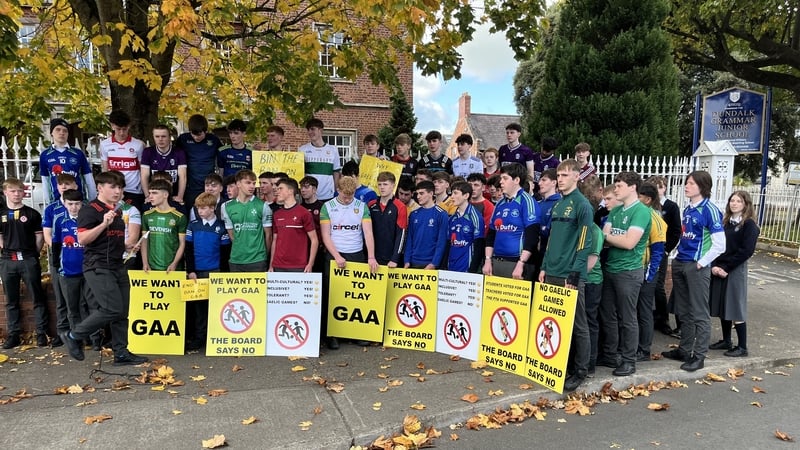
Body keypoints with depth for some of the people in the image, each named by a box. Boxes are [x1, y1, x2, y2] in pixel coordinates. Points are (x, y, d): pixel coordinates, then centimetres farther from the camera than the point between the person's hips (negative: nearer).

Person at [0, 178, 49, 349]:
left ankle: (41, 333, 5)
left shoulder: (32, 214, 2)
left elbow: (39, 237, 4)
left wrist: (33, 255, 1)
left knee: (38, 298, -1)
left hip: (29, 260, -3)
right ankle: (14, 334, 16)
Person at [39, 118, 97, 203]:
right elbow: (45, 181, 11)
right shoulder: (45, 155, 5)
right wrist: (48, 201, 10)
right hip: (56, 200, 1)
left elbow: (89, 179, 3)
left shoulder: (78, 153, 1)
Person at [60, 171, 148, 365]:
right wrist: (104, 224, -26)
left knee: (122, 312, 7)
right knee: (112, 309, -13)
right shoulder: (90, 209, -8)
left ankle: (121, 352, 14)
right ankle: (73, 336, 7)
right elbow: (82, 239, -18)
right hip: (98, 267, -8)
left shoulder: (117, 212, 17)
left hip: (117, 266, 8)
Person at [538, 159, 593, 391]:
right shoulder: (557, 204, 15)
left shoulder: (582, 205, -8)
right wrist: (544, 267, 13)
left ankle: (580, 371, 14)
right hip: (552, 274, 7)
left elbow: (584, 243, -12)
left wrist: (574, 276, -15)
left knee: (577, 325, 3)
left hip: (571, 276, -7)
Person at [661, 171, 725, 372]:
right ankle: (684, 349, 27)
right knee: (683, 312, 15)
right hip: (680, 264, 7)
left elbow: (719, 245, -13)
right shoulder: (687, 209, 11)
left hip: (697, 267, -7)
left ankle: (699, 355, 10)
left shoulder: (710, 210, -10)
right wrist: (678, 258, 11)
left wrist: (701, 263, -13)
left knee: (699, 314, 2)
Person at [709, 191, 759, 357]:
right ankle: (726, 341, 23)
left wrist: (725, 267, -15)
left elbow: (746, 251, -14)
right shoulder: (724, 222, 11)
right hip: (719, 270, 6)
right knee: (722, 307, 11)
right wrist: (714, 265, -7)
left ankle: (742, 347, 7)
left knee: (736, 308, -2)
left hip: (736, 271, -6)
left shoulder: (749, 225, -6)